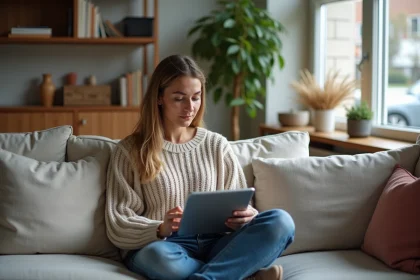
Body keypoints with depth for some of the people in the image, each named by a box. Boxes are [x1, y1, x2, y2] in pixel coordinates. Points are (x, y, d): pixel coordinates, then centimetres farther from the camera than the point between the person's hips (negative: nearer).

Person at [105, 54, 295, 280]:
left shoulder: (216, 145, 15)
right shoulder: (130, 150, 5)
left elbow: (238, 206, 14)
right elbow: (118, 227, -2)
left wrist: (245, 216, -11)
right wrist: (160, 230, -22)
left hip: (216, 245, 3)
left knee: (280, 221, -23)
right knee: (156, 257, -40)